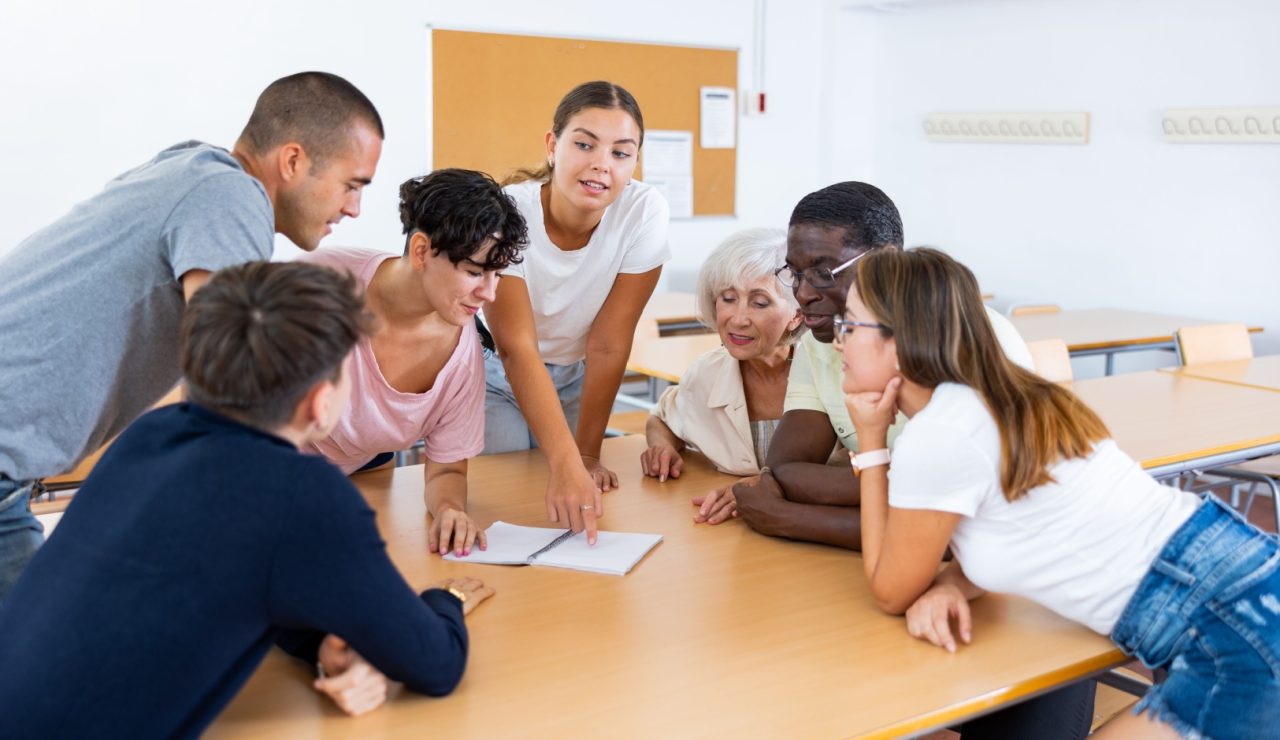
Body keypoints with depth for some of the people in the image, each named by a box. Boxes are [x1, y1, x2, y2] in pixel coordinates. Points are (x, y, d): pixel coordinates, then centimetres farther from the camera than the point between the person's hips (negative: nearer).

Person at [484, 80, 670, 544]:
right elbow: (517, 350, -34)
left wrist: (588, 455, -15)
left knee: (584, 508, -1)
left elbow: (608, 347, -19)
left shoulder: (644, 213, -24)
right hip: (494, 380, -2)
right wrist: (566, 463, -45)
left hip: (574, 382, 2)